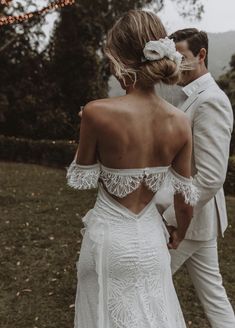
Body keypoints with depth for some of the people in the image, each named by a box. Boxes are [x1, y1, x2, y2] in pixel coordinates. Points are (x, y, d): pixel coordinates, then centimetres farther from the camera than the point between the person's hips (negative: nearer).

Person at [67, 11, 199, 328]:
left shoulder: (98, 112, -23)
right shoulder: (180, 122, -10)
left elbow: (82, 179, -8)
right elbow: (185, 199, -2)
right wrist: (179, 237, 17)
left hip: (110, 238, -3)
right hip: (151, 237, 3)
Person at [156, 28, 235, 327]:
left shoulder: (210, 101, -21)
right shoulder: (188, 97, 10)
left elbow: (211, 177, -27)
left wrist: (169, 219, -21)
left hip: (187, 218, -9)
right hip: (187, 212, 9)